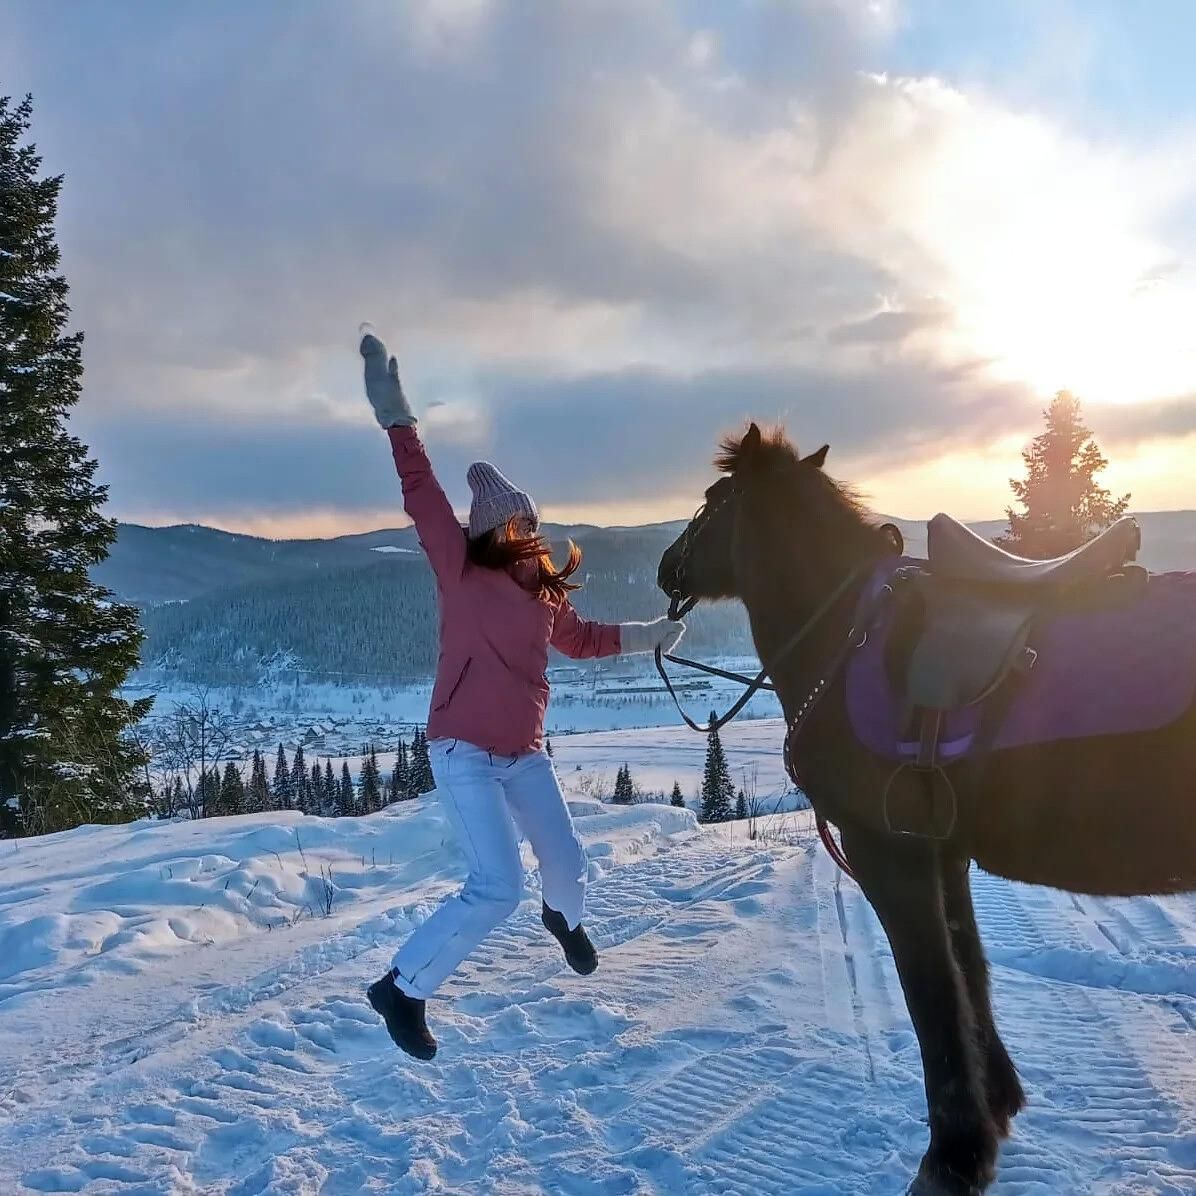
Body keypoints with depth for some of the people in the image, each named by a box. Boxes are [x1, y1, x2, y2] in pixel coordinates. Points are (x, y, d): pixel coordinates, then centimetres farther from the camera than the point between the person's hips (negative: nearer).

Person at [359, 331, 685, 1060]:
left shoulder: (545, 595, 7)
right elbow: (424, 498, -19)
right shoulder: (463, 574, -11)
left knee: (567, 862, 17)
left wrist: (647, 637, 24)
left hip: (525, 755, 7)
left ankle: (566, 918, 55)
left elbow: (581, 639, 26)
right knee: (498, 890, -15)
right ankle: (403, 987, 4)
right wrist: (397, 418, -23)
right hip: (464, 753, -6)